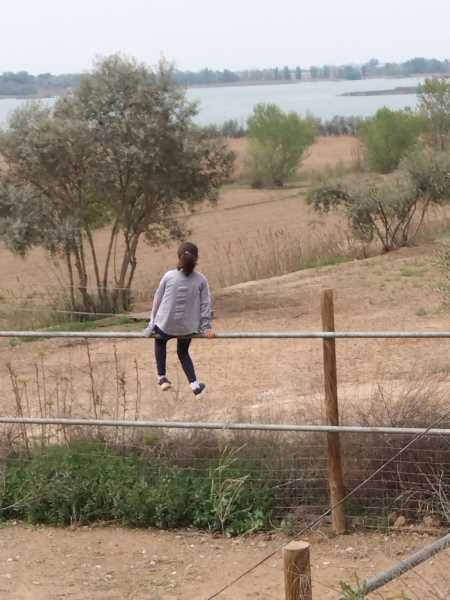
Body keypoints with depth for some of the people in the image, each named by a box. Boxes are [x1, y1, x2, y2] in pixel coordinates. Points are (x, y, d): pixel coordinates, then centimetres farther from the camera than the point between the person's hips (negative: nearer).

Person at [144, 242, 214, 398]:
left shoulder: (169, 276, -7)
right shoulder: (201, 280, -6)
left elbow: (157, 300, -1)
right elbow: (205, 304, -4)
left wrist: (152, 324, 7)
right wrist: (206, 327, 3)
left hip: (165, 325, -1)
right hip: (188, 328, 1)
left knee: (160, 341, 33)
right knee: (183, 352, 28)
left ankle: (162, 378, 31)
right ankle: (195, 385, 15)